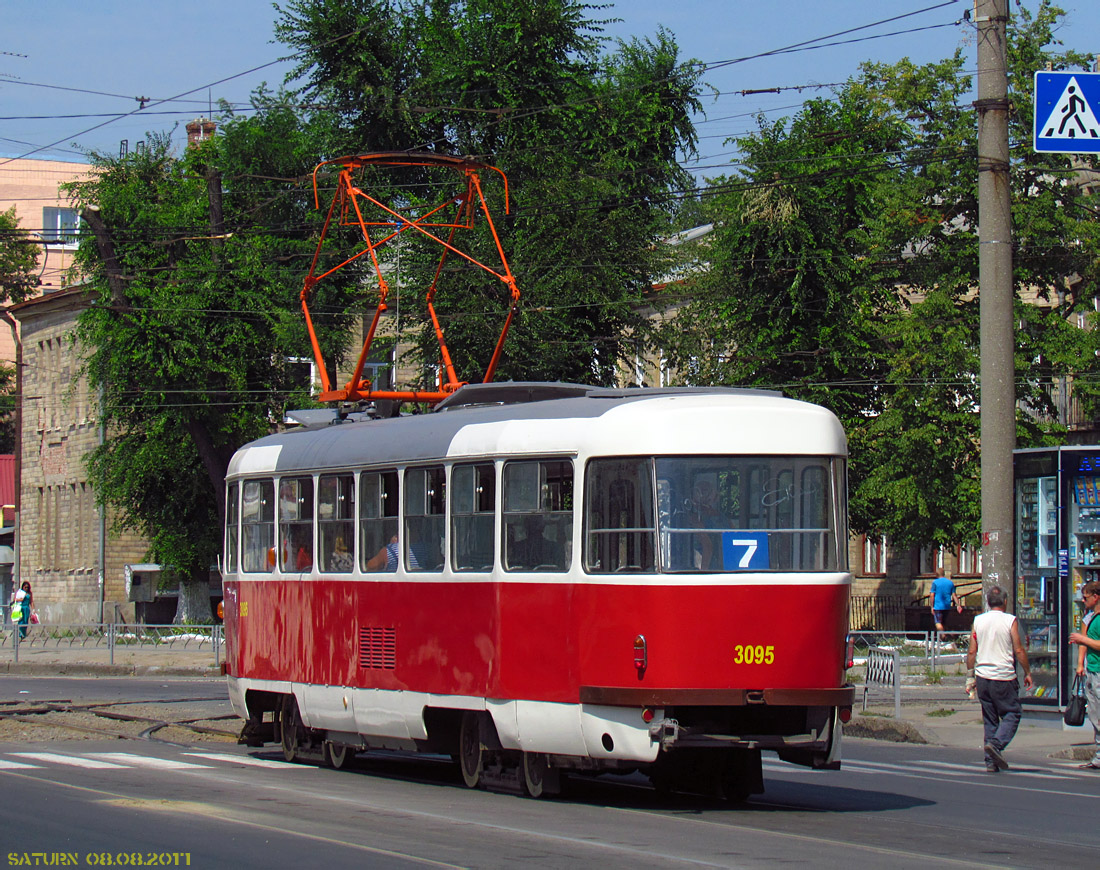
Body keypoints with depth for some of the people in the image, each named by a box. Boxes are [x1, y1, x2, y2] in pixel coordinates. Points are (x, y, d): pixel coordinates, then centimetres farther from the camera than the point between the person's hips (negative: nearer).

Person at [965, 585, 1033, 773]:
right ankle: (996, 743, -20)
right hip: (1004, 677, -4)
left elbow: (972, 651, 7)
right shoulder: (1010, 621, -6)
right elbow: (1019, 650, -6)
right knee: (1011, 714, 4)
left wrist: (970, 676, 15)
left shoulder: (978, 621, 5)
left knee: (989, 720, 11)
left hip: (982, 676, 4)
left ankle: (991, 761, 8)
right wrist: (1027, 673, 6)